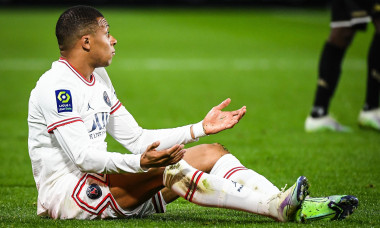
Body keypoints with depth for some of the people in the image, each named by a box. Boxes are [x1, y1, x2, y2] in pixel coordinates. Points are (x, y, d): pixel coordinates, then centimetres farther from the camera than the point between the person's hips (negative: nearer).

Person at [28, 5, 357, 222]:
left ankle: (301, 207, -20)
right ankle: (279, 208, -37)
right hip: (65, 195, -9)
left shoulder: (98, 79, 17)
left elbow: (137, 139, 17)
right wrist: (140, 163, -39)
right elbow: (82, 156, -24)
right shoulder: (55, 86, -14)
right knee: (169, 168, -31)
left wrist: (201, 128, 12)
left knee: (213, 153, -2)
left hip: (100, 183, 9)